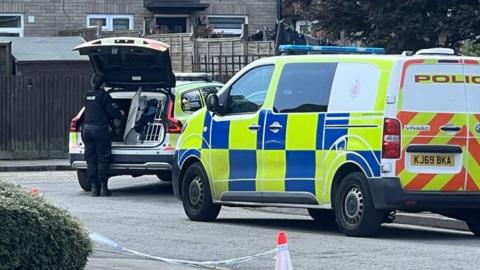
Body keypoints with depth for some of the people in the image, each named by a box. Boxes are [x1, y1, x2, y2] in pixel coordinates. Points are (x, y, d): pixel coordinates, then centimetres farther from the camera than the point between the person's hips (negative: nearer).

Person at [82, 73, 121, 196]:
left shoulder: (87, 96, 9)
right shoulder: (104, 96, -10)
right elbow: (113, 112, -11)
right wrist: (119, 114, 13)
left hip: (87, 128, 5)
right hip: (100, 129, -5)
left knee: (91, 160, 8)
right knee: (103, 159, 0)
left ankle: (94, 187, 6)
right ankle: (103, 187, -1)